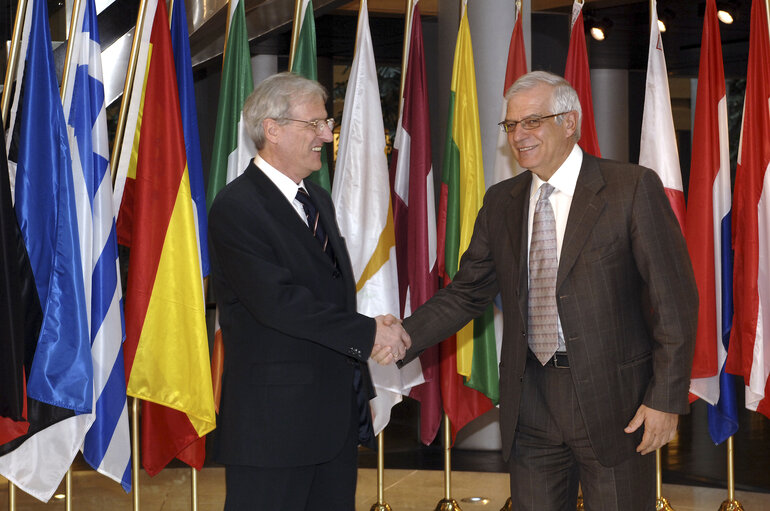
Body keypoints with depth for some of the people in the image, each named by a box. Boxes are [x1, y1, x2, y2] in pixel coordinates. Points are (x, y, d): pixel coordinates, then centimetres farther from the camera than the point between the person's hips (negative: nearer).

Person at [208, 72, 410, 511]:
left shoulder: (318, 199, 16)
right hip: (274, 421, -8)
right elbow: (278, 301, -23)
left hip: (338, 416, 9)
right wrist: (368, 332, -19)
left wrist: (359, 390, 15)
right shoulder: (236, 208, -13)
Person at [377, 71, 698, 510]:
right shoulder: (501, 202, 9)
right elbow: (469, 291, 10)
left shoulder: (631, 188, -8)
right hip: (531, 398, 5)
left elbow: (675, 300, -9)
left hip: (613, 399, -4)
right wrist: (406, 336, -7)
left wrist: (666, 399, -12)